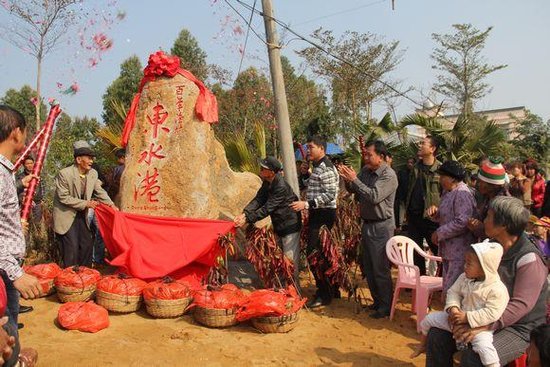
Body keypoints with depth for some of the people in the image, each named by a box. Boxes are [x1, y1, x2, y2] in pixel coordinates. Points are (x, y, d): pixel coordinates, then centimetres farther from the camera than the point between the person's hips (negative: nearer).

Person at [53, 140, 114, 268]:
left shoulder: (93, 173, -4)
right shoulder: (64, 174, -20)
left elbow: (100, 191, 6)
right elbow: (63, 198, -18)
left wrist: (111, 205, -7)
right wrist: (85, 203, -21)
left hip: (81, 215, 6)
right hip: (66, 215, -6)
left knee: (87, 245, 8)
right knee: (72, 247, -7)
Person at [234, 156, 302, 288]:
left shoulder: (281, 187, -28)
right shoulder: (267, 183, 0)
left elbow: (267, 208, -30)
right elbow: (258, 199, -5)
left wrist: (247, 219, -31)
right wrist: (245, 213, -20)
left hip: (290, 226, -10)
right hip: (279, 226, 10)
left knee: (290, 259, -5)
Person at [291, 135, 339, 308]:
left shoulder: (326, 168, -14)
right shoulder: (318, 167, 16)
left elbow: (330, 195, -22)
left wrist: (306, 204, -24)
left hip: (323, 215, -10)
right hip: (318, 214, 10)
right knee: (322, 254, 15)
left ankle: (324, 295, 1)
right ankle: (331, 289, 26)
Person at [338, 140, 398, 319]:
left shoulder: (389, 175, -16)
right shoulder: (366, 170, 5)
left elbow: (374, 197, -26)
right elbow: (353, 190, 11)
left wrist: (354, 179, -24)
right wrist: (347, 179, -9)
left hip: (382, 226, -8)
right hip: (367, 224, 8)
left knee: (380, 269, 0)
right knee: (368, 267, 16)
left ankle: (386, 306, 15)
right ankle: (377, 301, 32)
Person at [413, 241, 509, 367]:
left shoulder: (497, 289, -23)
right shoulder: (465, 278, -4)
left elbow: (491, 314, -26)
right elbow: (453, 292, 4)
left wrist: (467, 317, -27)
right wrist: (453, 308, -15)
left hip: (479, 326, -6)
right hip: (457, 319, 7)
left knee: (483, 346, -36)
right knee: (429, 319, 11)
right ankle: (423, 345, 37)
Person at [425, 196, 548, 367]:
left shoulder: (529, 259, -19)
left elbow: (521, 305, -26)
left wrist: (483, 326, -33)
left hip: (519, 328, -7)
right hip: (486, 318, 7)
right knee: (437, 335, -5)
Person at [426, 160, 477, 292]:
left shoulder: (462, 194, -16)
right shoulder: (447, 192, 15)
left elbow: (462, 222, -25)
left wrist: (439, 233, -16)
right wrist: (435, 212, 1)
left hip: (459, 252, -10)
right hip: (449, 250, 10)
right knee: (448, 288, 17)